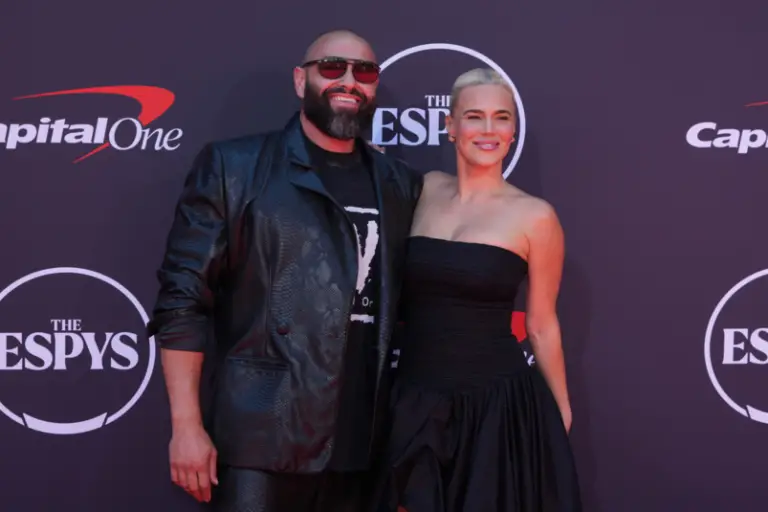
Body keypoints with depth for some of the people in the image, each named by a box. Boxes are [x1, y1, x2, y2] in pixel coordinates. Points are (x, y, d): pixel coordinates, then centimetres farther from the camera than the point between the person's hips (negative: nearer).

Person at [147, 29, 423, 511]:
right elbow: (183, 300, -4)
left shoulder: (402, 184, 10)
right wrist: (186, 425, -9)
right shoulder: (233, 166, -1)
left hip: (361, 442, 4)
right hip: (260, 438, -3)